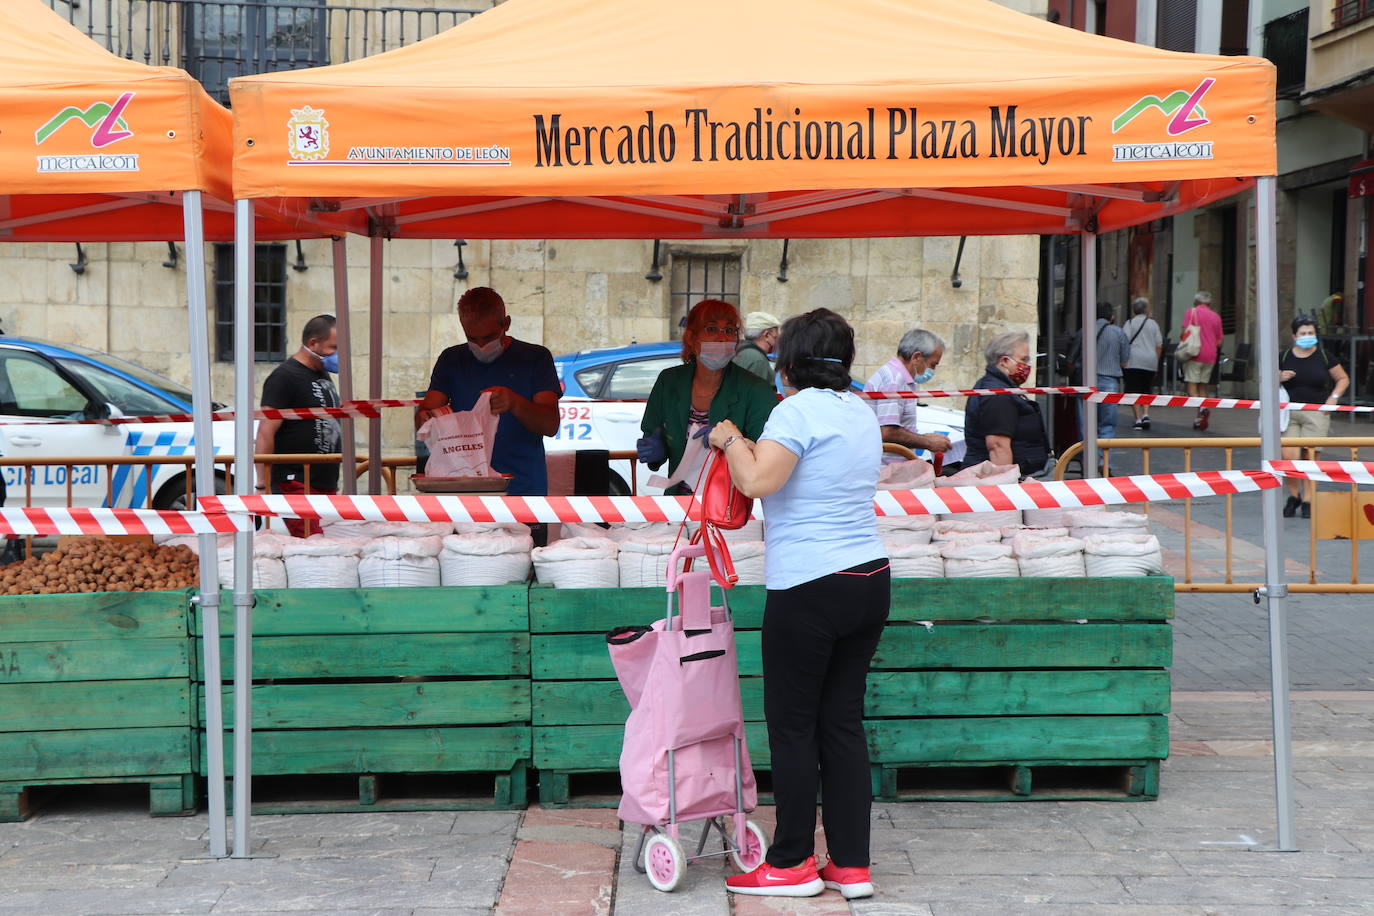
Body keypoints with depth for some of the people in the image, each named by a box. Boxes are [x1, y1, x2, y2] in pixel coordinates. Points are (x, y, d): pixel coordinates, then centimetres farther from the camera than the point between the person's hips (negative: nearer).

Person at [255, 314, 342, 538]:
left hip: (327, 484, 9)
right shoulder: (285, 377, -9)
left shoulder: (323, 375, 18)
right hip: (297, 485, -9)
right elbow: (265, 433, -15)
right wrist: (262, 486, -20)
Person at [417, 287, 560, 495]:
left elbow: (550, 425, -5)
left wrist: (515, 404, -26)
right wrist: (426, 418, -20)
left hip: (522, 488, -2)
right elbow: (423, 415, 6)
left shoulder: (535, 357, 6)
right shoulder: (452, 359, 14)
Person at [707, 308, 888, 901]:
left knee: (793, 724, 3)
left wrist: (730, 440, -5)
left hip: (809, 590, -8)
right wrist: (747, 446, 25)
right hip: (870, 579, 8)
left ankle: (793, 864, 11)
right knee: (843, 721, 11)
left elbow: (757, 481, -23)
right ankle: (851, 866, 13)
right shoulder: (861, 412, 14)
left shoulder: (798, 410, -12)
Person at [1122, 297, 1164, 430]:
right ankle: (1146, 415, -3)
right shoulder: (1153, 324, 9)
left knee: (1134, 390, -1)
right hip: (1150, 361, 3)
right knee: (1146, 390, 13)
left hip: (1134, 361, -3)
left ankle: (1138, 418, -7)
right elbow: (1159, 345, 10)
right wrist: (1156, 361, 19)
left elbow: (1125, 343, -7)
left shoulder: (1130, 323, 0)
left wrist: (1124, 360, 0)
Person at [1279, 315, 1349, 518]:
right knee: (1289, 455, -11)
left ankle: (1308, 501, 9)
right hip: (1289, 411, 1)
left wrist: (1334, 397, -1)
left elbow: (1343, 379, 14)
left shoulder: (1324, 356, 4)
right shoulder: (1285, 356, 5)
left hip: (1316, 413, -1)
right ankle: (1294, 496, 11)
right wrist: (1280, 378, -6)